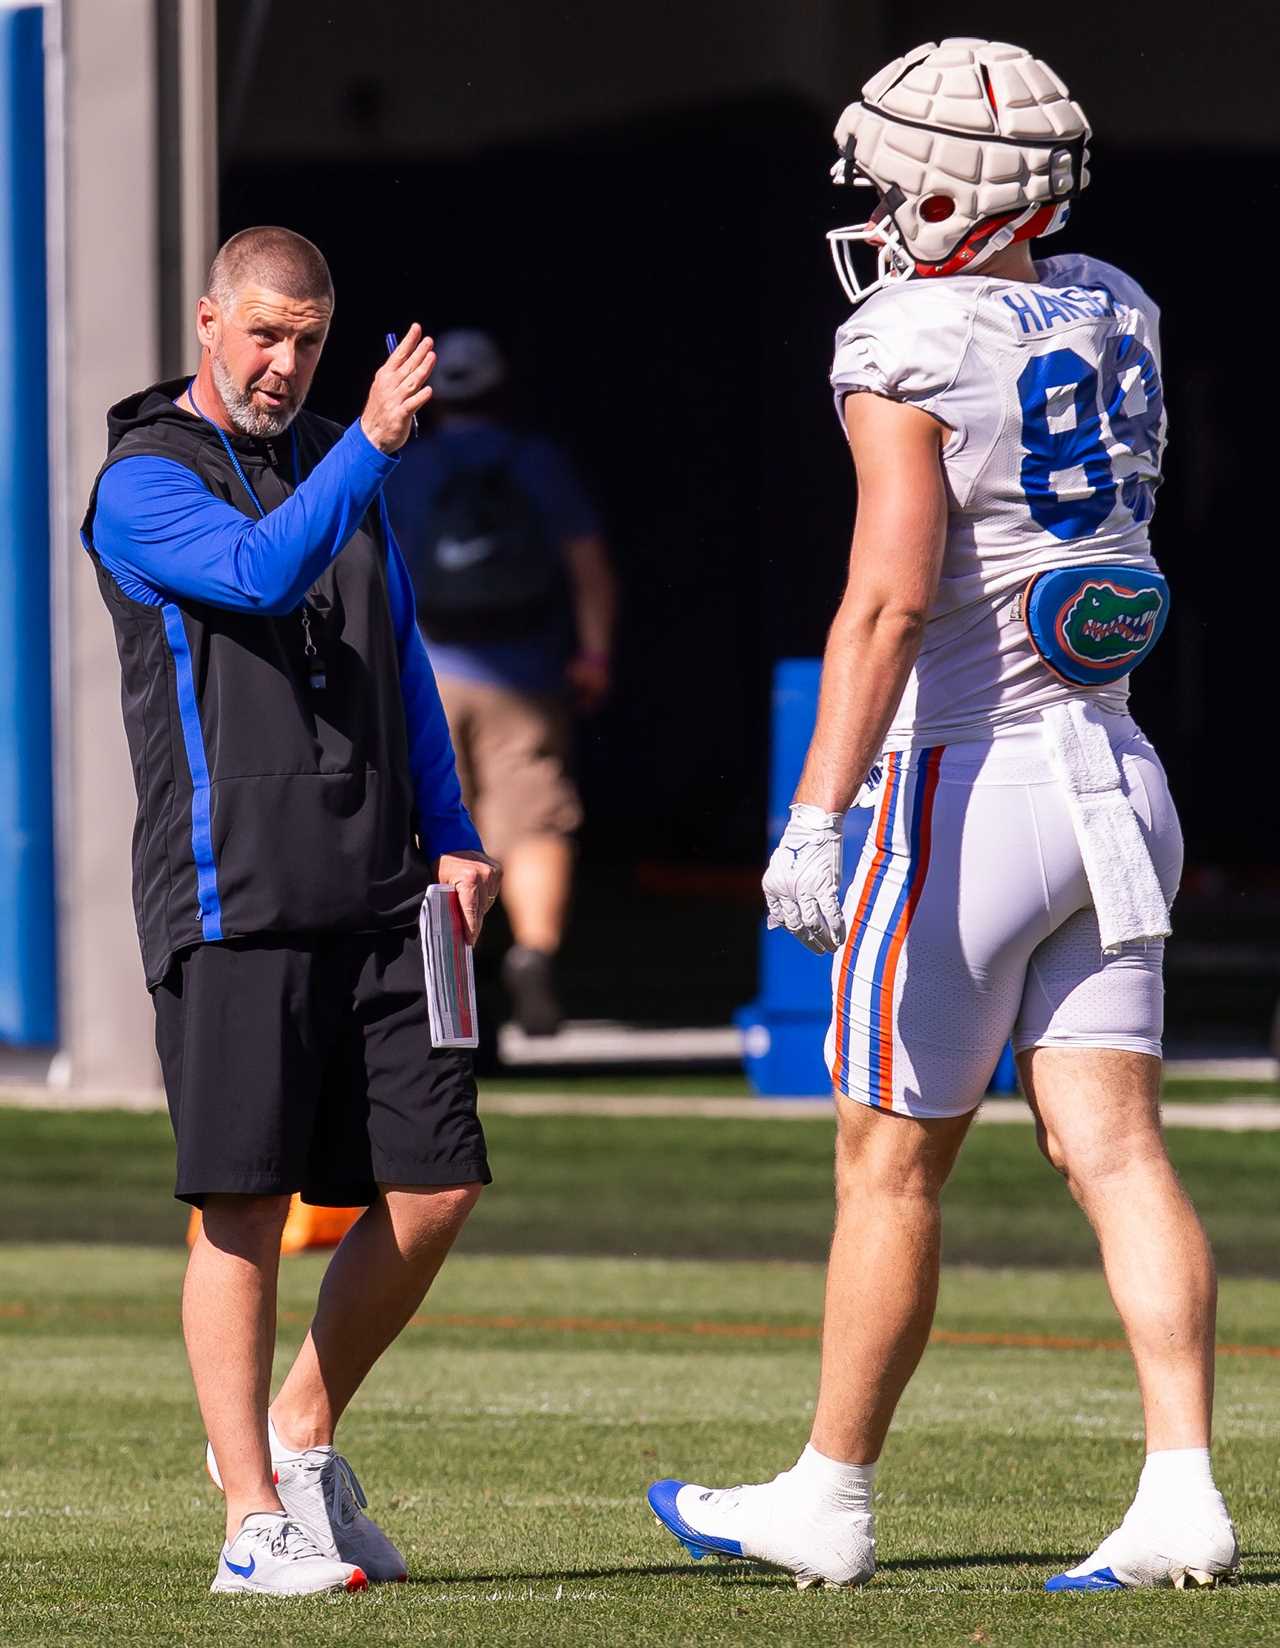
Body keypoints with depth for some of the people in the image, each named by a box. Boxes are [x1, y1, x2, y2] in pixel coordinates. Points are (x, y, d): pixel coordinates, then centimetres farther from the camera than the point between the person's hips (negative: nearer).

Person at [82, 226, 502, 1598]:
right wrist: (372, 443, -25)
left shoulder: (337, 470, 19)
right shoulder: (144, 483, -2)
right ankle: (255, 1520, -2)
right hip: (232, 901, -6)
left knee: (436, 1187, 2)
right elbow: (260, 571, -21)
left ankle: (299, 1433, 21)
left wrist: (450, 840, 15)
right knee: (245, 1206, -7)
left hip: (375, 895, 6)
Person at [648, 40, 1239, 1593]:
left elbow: (892, 595, -23)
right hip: (1111, 776, 7)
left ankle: (831, 1498, 15)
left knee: (890, 1163, 5)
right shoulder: (1111, 315, 9)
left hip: (974, 782, -7)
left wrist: (814, 814, -26)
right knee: (1111, 1147, 2)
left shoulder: (912, 349, -13)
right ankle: (1182, 1495, -8)